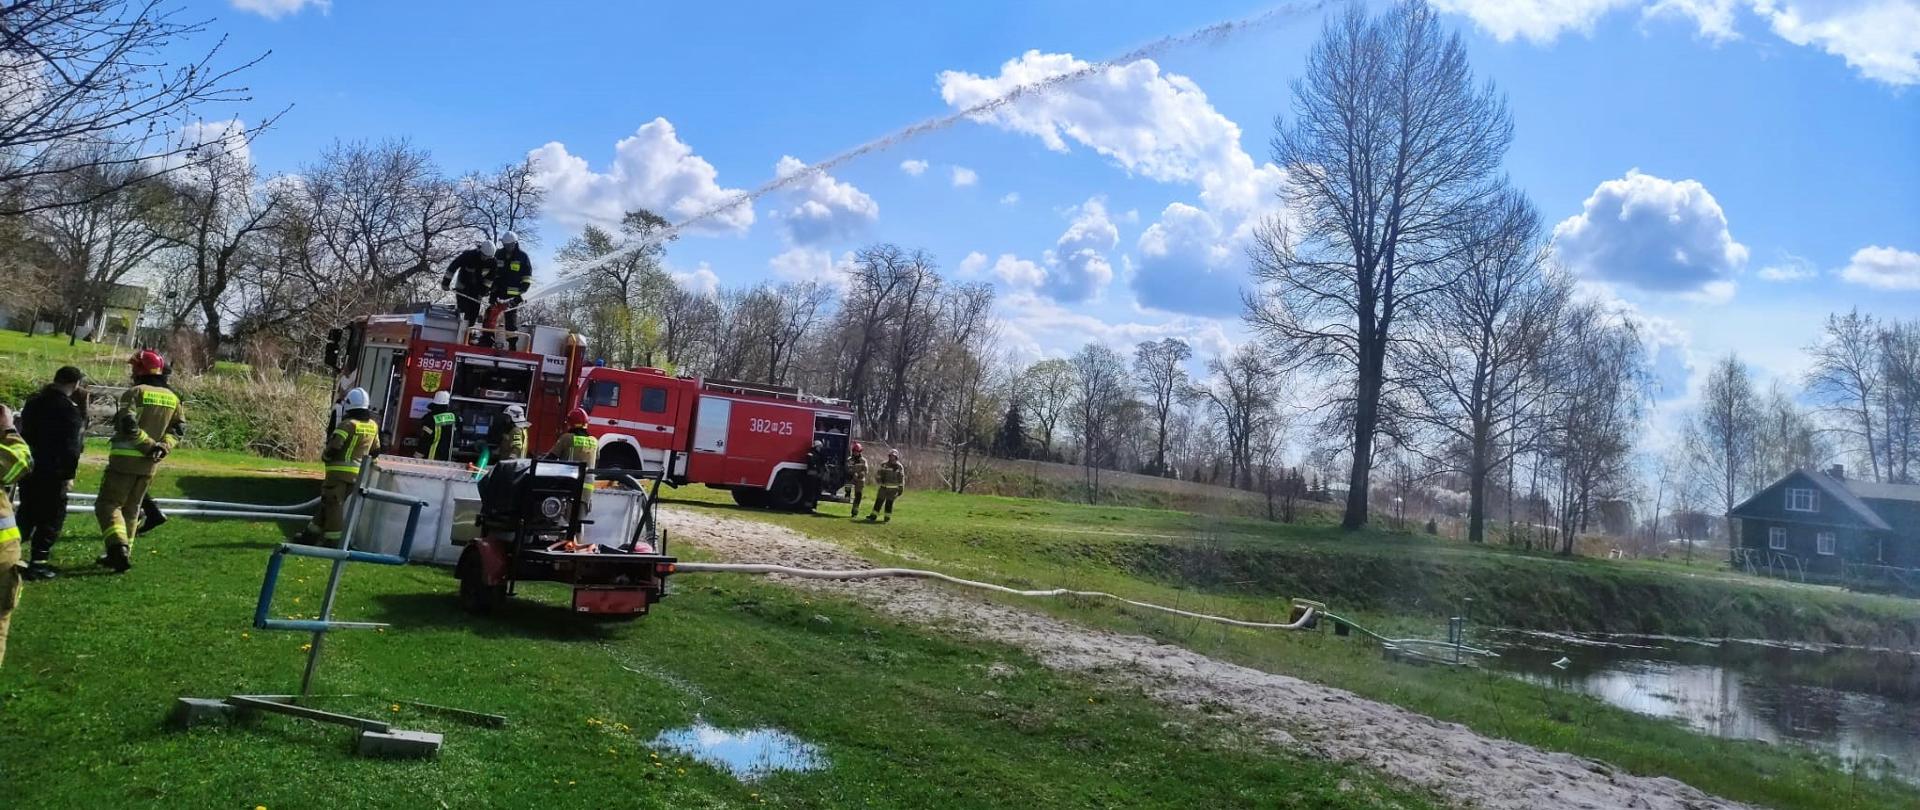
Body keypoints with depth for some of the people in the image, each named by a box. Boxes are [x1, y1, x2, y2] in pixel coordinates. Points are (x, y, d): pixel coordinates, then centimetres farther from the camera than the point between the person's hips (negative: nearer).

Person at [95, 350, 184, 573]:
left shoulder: (135, 393, -12)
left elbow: (129, 426, -21)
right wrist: (163, 447, -6)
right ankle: (120, 554, 23)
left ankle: (119, 549, -17)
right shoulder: (172, 398, 9)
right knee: (131, 508, 17)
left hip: (125, 458, -6)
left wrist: (150, 446, -14)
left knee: (108, 505, 0)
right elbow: (177, 429, 6)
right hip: (149, 463, 6)